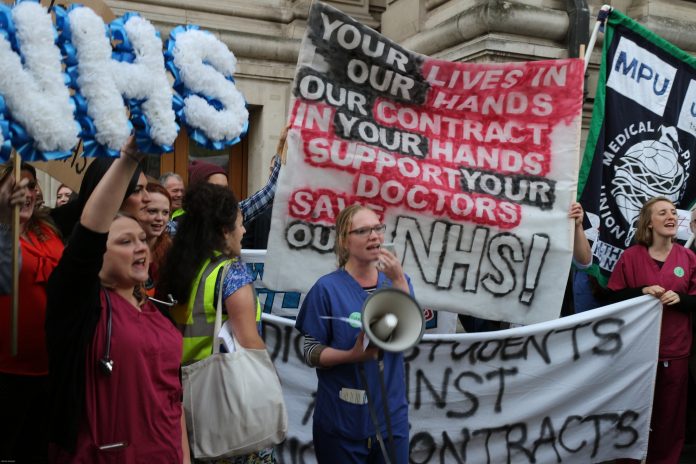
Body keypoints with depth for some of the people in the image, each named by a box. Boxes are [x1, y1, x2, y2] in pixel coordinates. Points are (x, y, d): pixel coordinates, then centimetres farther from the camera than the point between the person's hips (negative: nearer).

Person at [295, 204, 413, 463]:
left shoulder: (396, 281, 3)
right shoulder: (328, 288, -10)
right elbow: (311, 353, -7)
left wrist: (399, 281, -18)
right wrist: (353, 355, -24)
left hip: (392, 415, 4)